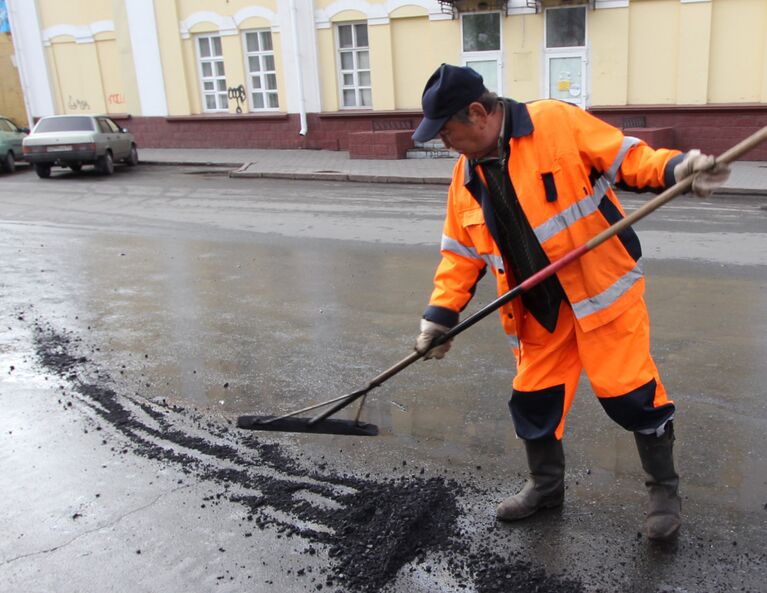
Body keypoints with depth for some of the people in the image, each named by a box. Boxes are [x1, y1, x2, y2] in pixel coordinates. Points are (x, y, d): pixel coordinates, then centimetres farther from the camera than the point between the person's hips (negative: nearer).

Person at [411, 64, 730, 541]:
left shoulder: (557, 123, -13)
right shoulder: (467, 178, 6)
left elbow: (625, 156, -9)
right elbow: (462, 254, 9)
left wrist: (675, 168, -28)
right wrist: (441, 314, 2)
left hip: (603, 290, -6)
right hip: (539, 307, 6)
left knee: (629, 391, -3)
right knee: (533, 398, 12)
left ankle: (665, 490, 23)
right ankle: (547, 486, 36)